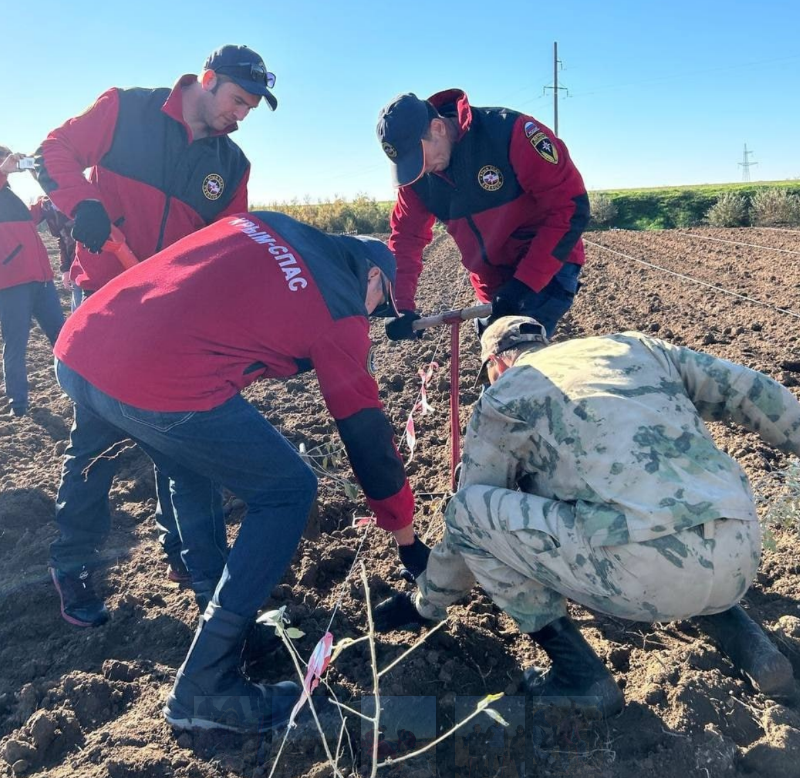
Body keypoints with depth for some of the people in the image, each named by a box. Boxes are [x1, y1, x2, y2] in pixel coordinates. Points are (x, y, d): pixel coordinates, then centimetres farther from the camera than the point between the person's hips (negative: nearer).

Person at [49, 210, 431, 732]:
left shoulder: (262, 224, 23)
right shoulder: (340, 310, 7)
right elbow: (367, 433, 10)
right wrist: (408, 538, 21)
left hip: (77, 345, 9)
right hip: (159, 385, -8)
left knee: (195, 465, 31)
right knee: (288, 491, 7)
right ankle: (204, 690, 9)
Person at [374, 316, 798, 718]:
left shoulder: (503, 394, 11)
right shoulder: (634, 345, 23)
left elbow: (469, 520, 17)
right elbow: (757, 393, 21)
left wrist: (425, 604, 33)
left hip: (647, 572, -6)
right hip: (742, 560, 7)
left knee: (467, 509, 8)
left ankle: (581, 674, 10)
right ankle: (746, 641, 23)